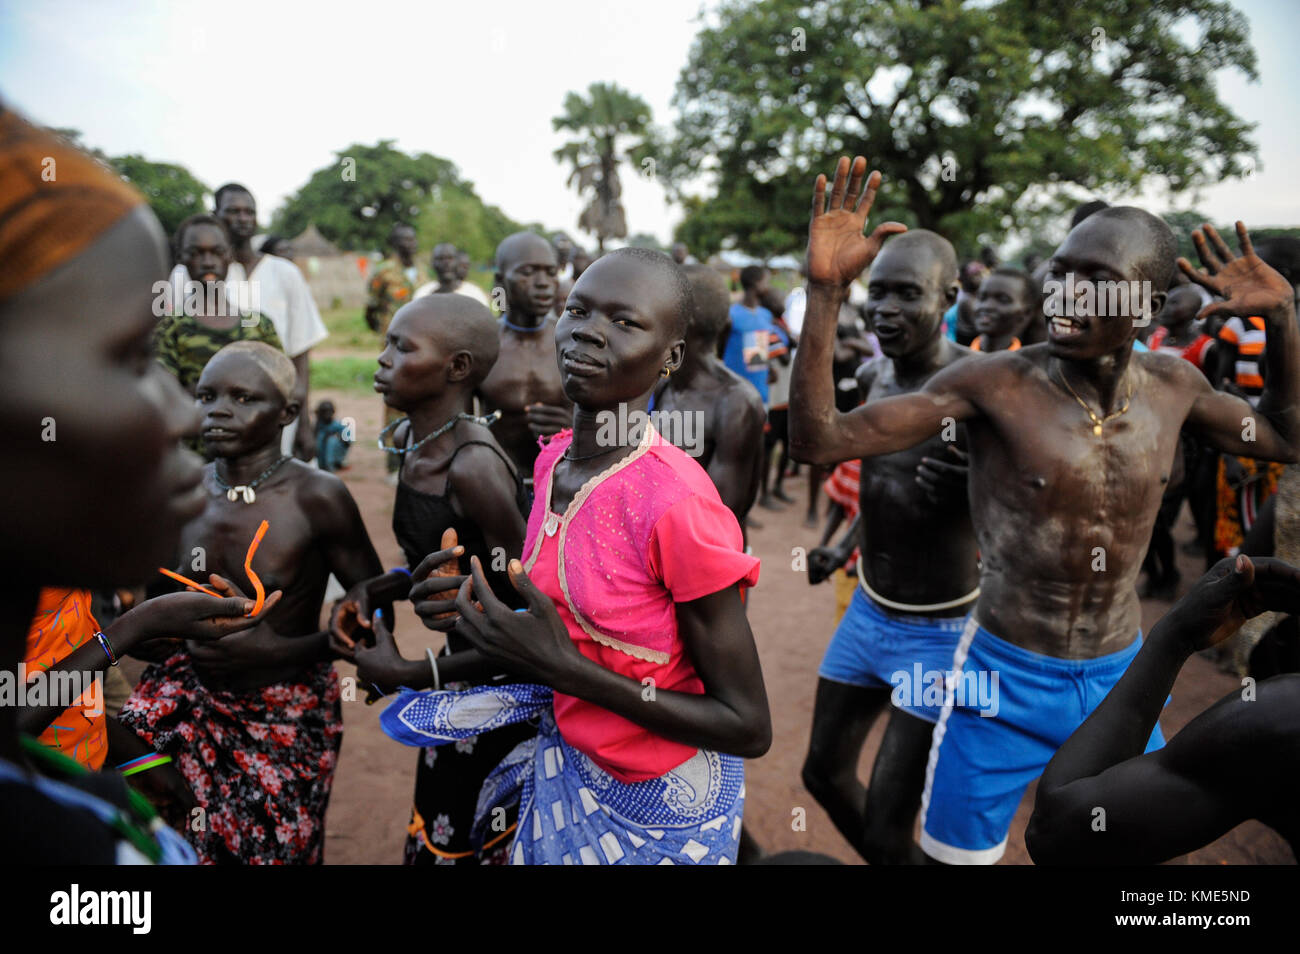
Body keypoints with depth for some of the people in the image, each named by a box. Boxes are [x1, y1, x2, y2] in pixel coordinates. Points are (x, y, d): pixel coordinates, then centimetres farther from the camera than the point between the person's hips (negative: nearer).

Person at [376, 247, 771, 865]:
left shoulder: (678, 504, -29)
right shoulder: (552, 460, -6)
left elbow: (749, 728, -24)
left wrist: (564, 669, -29)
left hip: (656, 804, -6)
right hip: (564, 762, 6)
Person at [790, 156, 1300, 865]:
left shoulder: (1171, 386, -2)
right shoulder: (993, 383, -18)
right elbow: (819, 440, -22)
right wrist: (824, 290, -32)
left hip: (1121, 679, 5)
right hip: (1003, 681, -4)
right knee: (955, 854, 8)